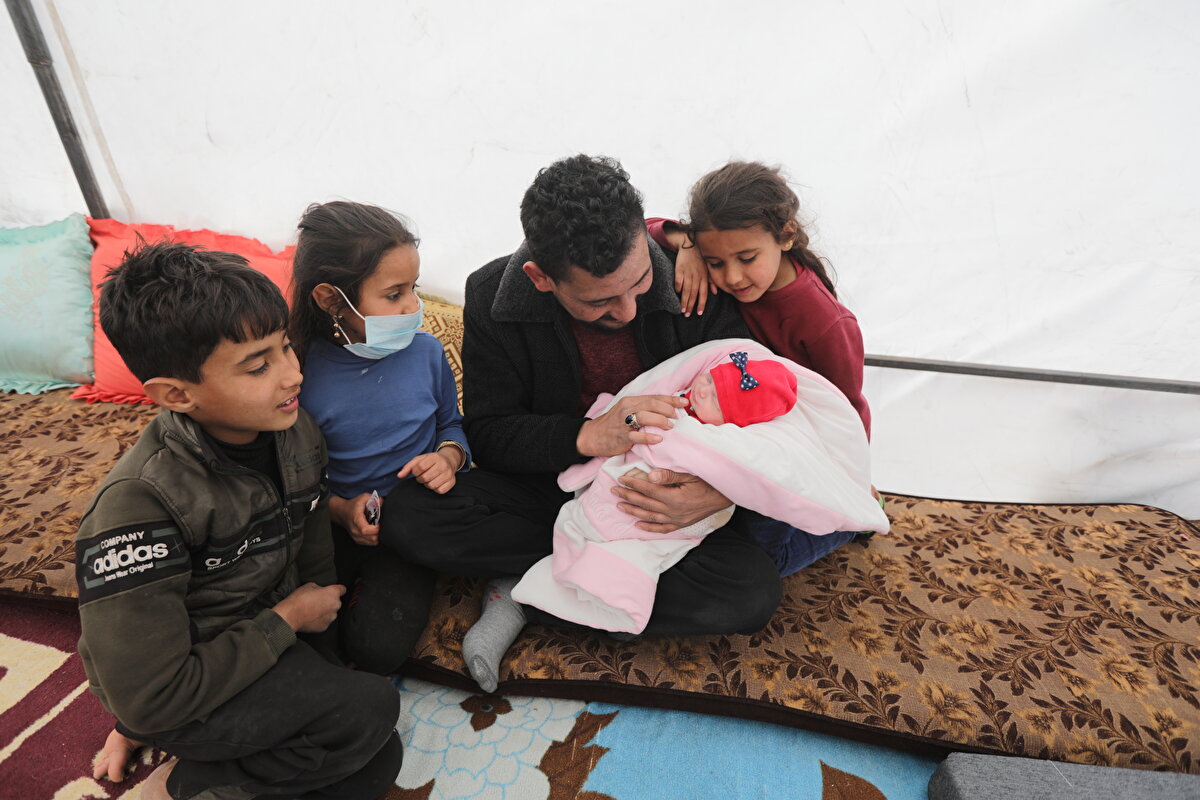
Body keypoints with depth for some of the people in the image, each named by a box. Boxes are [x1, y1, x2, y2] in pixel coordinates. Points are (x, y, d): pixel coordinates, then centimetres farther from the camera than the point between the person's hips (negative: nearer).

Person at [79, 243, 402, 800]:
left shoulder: (296, 433, -11)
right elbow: (150, 700, -24)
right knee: (369, 710, -22)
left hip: (272, 645, 6)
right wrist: (286, 619, -17)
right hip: (180, 692, -6)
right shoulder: (138, 505, -29)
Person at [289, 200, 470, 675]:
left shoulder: (425, 351, -7)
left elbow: (451, 423, 8)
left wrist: (449, 456, -12)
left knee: (378, 645, -16)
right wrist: (340, 509, -16)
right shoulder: (299, 374, -13)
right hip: (337, 522, 1)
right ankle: (355, 586, 10)